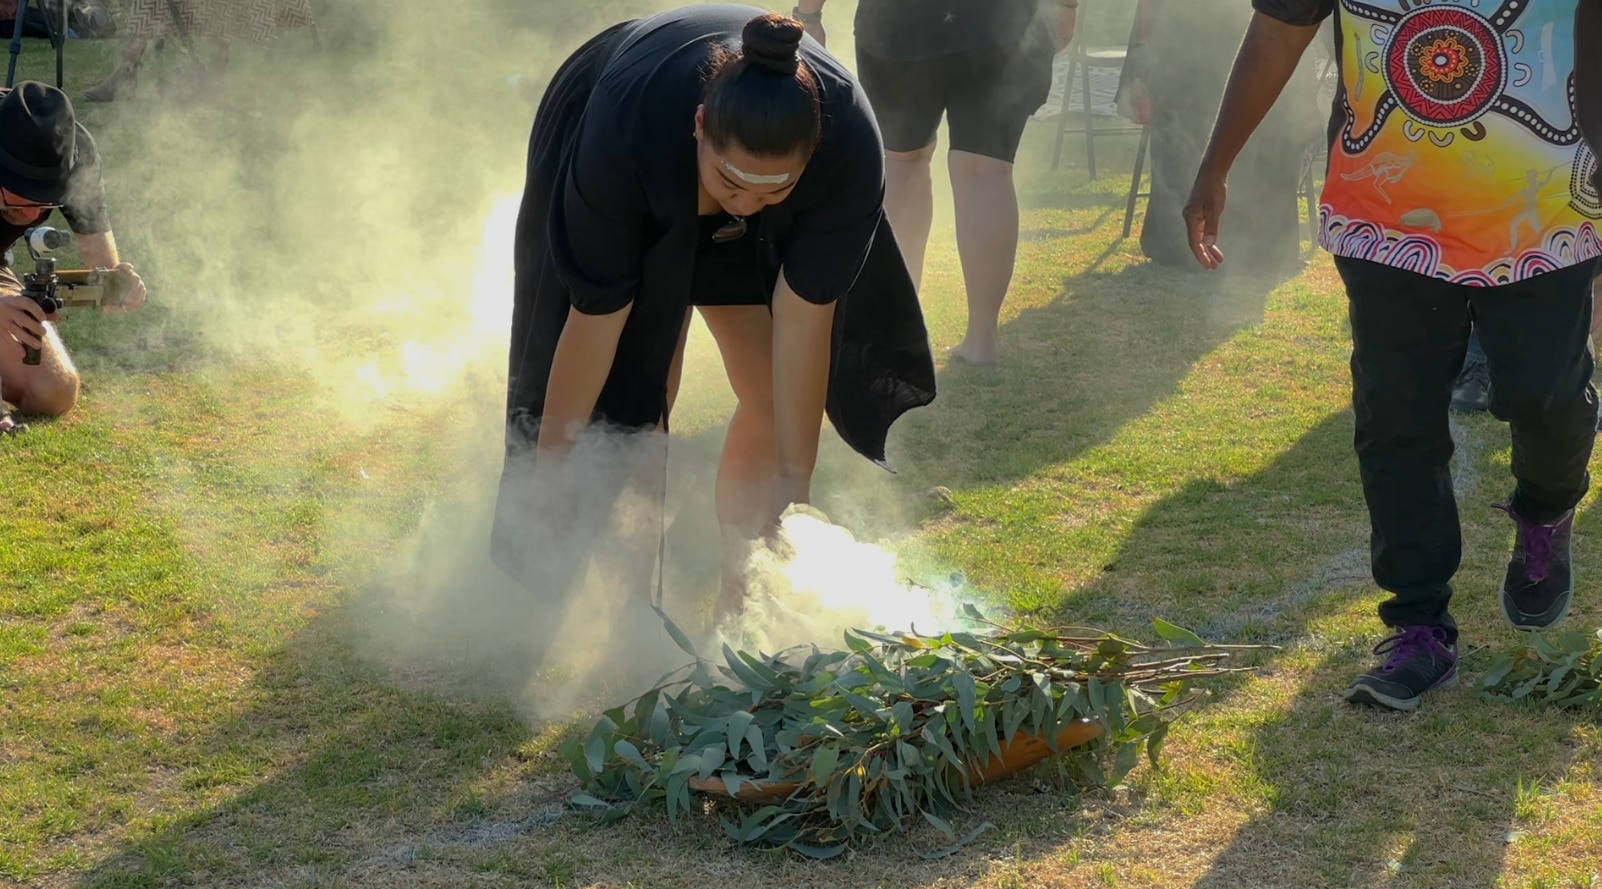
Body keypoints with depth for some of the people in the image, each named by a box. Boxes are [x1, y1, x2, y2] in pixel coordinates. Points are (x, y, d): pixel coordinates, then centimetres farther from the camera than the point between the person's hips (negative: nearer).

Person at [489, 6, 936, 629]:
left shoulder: (849, 145, -39)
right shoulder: (627, 127, -43)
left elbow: (802, 318, -30)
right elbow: (594, 318, -34)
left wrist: (795, 481, -27)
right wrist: (549, 471, -25)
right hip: (642, 201, -2)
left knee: (776, 398, -6)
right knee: (637, 398, -14)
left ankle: (737, 603, 7)